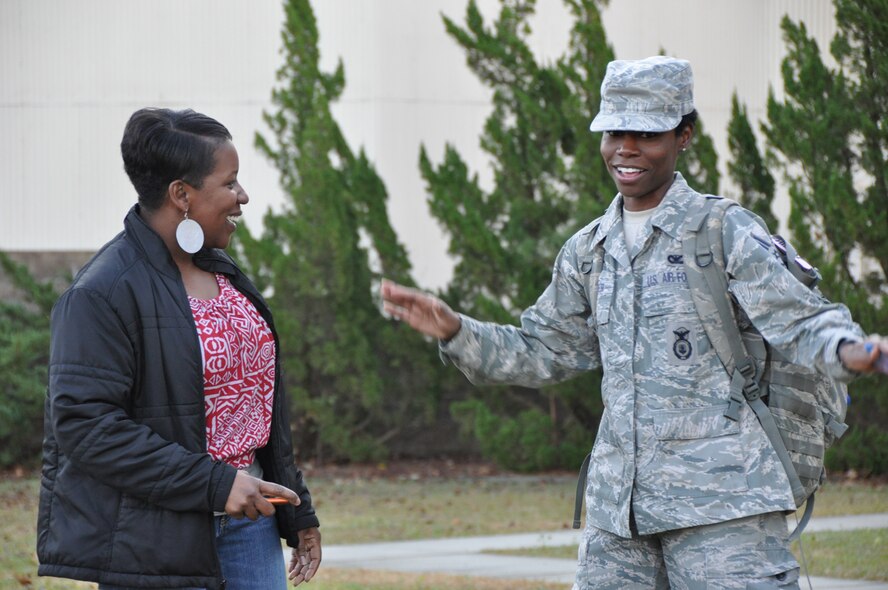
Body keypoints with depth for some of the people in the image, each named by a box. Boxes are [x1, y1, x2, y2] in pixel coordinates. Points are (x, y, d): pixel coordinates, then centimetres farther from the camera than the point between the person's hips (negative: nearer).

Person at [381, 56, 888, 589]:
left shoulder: (726, 234, -2)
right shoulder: (589, 253, 16)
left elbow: (802, 322, -7)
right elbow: (543, 351, 26)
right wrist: (455, 331, 14)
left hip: (722, 502, -6)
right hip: (618, 505, 6)